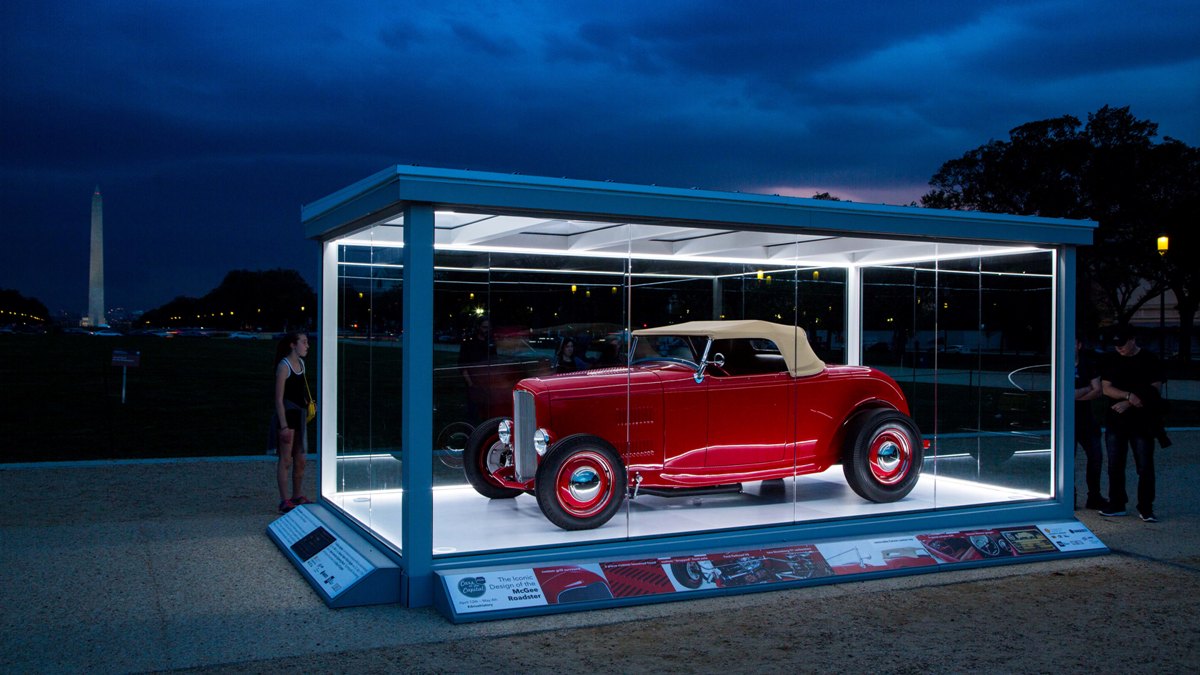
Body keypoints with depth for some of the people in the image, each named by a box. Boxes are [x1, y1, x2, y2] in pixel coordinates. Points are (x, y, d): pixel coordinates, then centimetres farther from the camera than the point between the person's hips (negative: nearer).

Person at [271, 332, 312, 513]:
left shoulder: (301, 363, 10)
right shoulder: (284, 366, -14)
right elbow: (279, 399, -16)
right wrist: (284, 426, -19)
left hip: (300, 415, 8)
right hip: (286, 415, -8)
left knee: (300, 460, 15)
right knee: (286, 460, -1)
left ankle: (298, 497, 27)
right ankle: (284, 501, 6)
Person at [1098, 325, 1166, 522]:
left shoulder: (1150, 361, -1)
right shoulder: (1110, 360, 6)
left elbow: (1155, 391, -6)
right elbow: (1106, 388, -1)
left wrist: (1128, 404, -14)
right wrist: (1129, 395, -17)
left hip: (1142, 423, -3)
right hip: (1115, 422, 3)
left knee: (1145, 466, -1)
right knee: (1115, 465, 7)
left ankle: (1146, 508, 7)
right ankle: (1116, 504, 17)